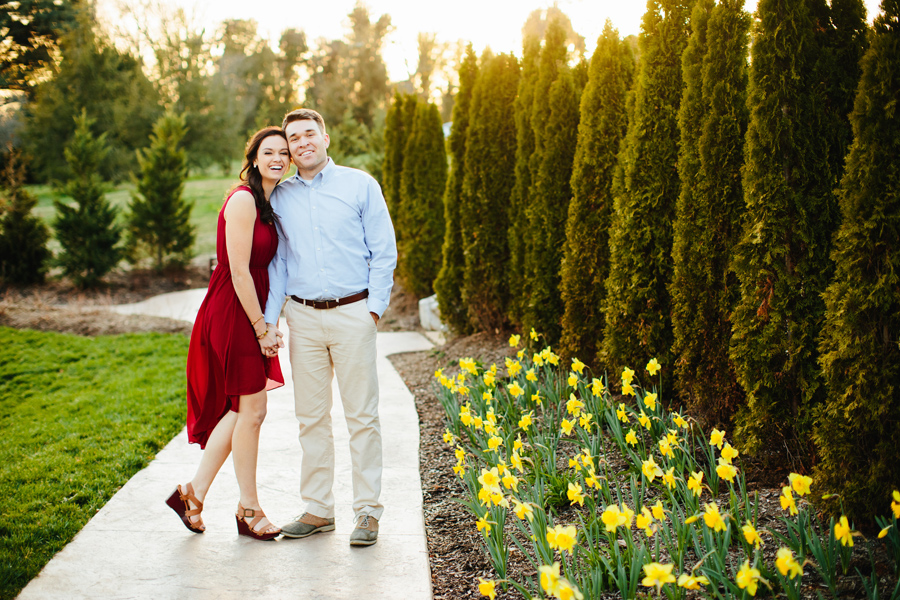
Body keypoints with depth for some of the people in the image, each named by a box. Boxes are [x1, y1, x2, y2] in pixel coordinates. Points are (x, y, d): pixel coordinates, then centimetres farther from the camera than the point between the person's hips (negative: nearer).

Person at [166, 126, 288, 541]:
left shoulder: (269, 203, 13)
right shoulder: (243, 200, -16)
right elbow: (238, 271, -19)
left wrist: (269, 324, 9)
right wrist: (261, 328, -15)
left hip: (252, 313, 9)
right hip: (233, 315, -9)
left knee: (240, 409, 13)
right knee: (251, 410, 0)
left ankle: (193, 493, 23)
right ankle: (248, 510, 13)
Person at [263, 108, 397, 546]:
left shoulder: (360, 185, 3)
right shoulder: (280, 197, 11)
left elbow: (384, 251, 2)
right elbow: (277, 261, 15)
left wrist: (374, 307, -6)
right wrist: (268, 319, 7)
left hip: (352, 314, -3)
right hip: (303, 317, 3)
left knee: (362, 415, -1)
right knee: (311, 416, 7)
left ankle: (367, 511, 6)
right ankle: (318, 510, 17)